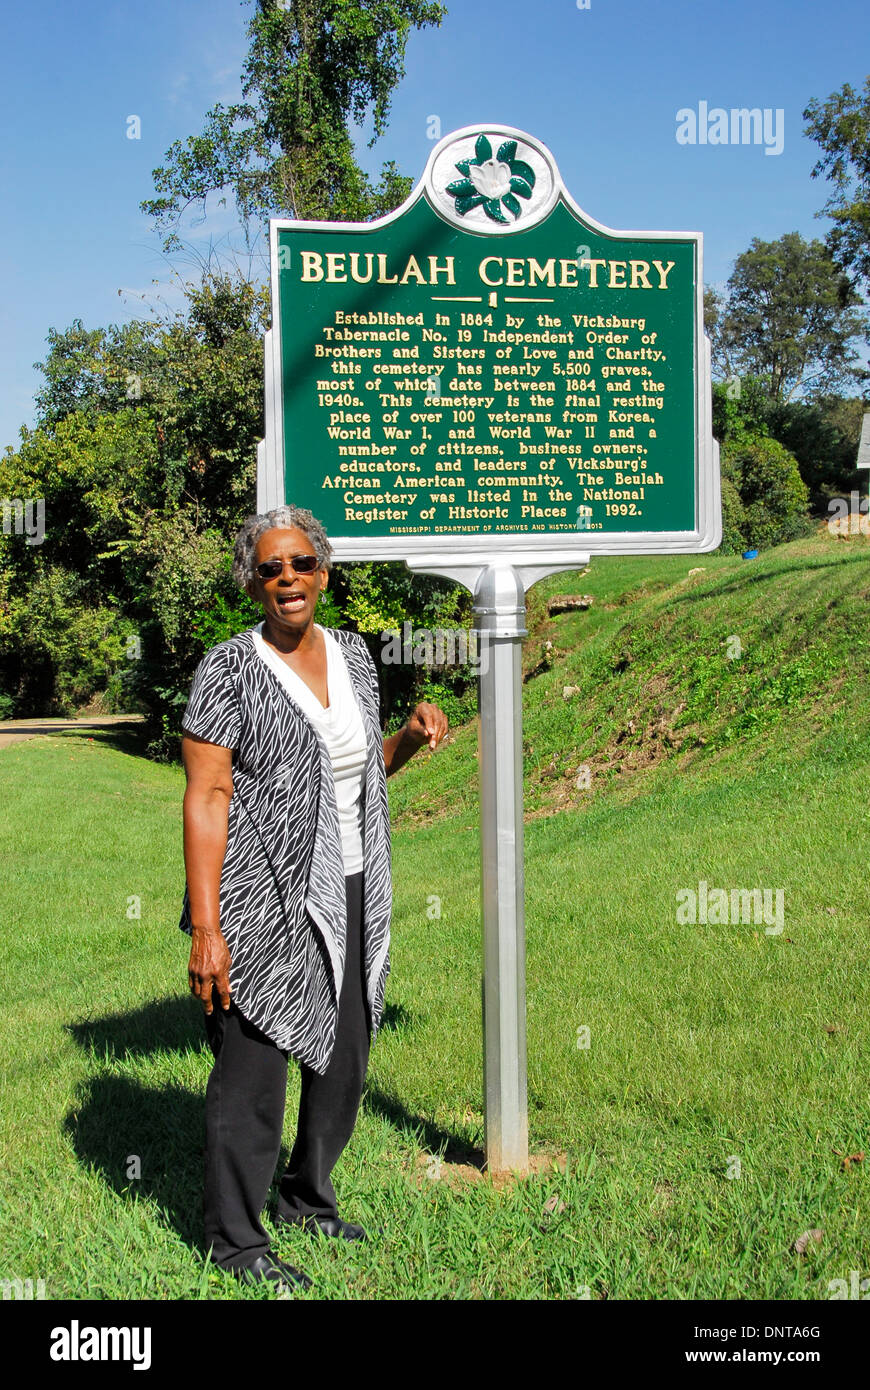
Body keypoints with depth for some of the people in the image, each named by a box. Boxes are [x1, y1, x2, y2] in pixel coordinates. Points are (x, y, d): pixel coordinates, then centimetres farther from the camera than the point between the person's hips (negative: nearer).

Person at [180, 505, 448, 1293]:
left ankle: (308, 1197, 38)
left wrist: (411, 738, -2)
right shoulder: (230, 671, -12)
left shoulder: (352, 655, 8)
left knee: (346, 1058, 17)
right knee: (253, 1070, 2)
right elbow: (206, 800, -16)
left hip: (349, 896, 7)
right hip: (264, 904, -7)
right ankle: (234, 1238, 21)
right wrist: (206, 930, -20)